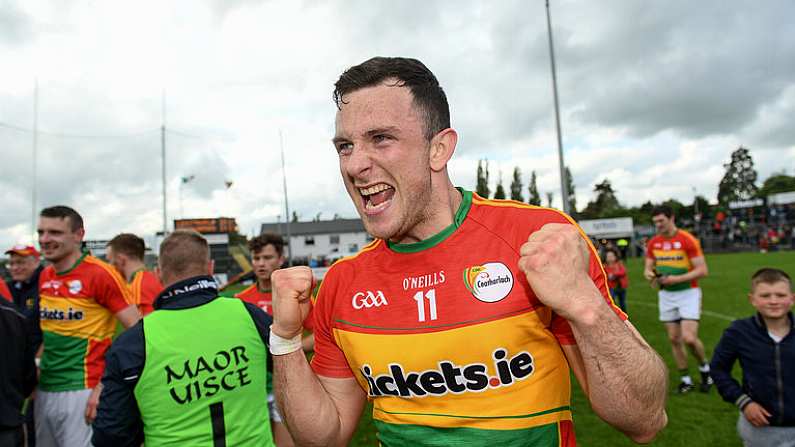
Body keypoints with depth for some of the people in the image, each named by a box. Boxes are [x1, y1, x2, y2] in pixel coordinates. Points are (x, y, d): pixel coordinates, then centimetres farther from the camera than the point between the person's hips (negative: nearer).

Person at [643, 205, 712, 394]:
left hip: (688, 293, -5)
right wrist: (650, 274, -14)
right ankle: (685, 379, 21)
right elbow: (648, 267, 10)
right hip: (666, 295, 5)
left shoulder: (687, 240, -13)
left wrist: (677, 279, -24)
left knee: (689, 338, -13)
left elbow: (702, 270, -14)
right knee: (674, 339, 7)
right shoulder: (653, 243, 2)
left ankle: (705, 368, 16)